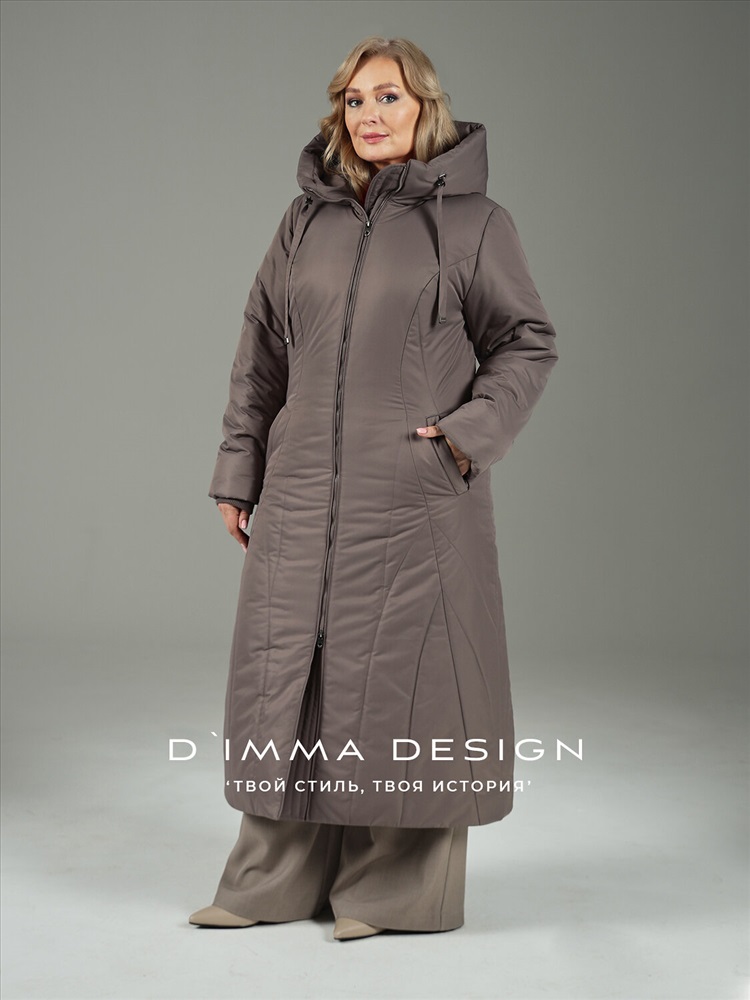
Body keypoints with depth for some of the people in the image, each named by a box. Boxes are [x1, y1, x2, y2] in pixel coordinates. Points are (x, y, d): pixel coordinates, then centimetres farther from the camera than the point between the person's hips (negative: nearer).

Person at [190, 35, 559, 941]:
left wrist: (472, 431, -11)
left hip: (416, 495, -4)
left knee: (401, 674, 1)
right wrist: (239, 474, 12)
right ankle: (282, 877, 22)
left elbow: (527, 343, 3)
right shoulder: (305, 221, 11)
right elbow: (260, 356, 14)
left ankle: (396, 886, 16)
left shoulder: (472, 222, 0)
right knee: (291, 668, 8)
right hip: (305, 494, 4)